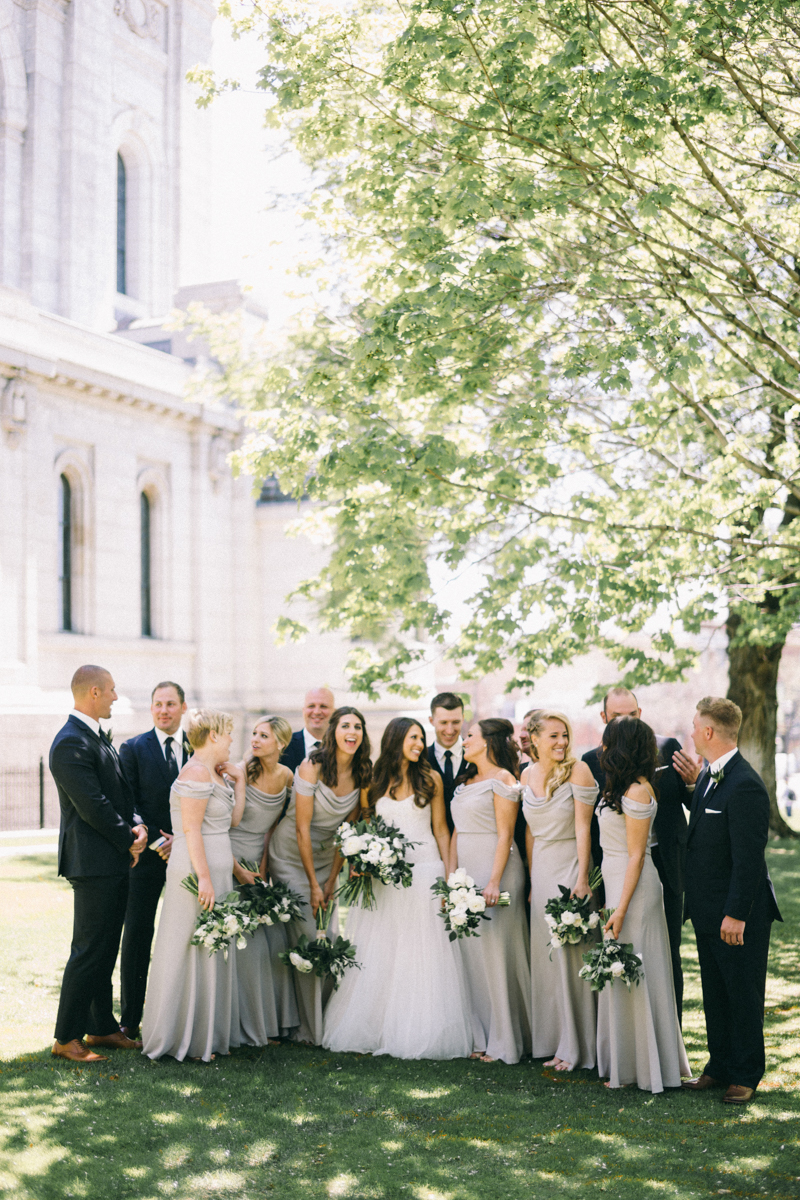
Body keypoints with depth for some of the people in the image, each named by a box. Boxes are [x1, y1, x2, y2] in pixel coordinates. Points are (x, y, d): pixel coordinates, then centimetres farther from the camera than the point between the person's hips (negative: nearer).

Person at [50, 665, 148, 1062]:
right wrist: (129, 841, -10)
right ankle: (67, 1038, 5)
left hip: (115, 863, 10)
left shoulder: (98, 737, 14)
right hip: (93, 863, -10)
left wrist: (137, 825, -2)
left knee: (105, 950, 15)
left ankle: (101, 1027, 25)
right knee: (89, 951, -4)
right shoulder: (70, 744, -18)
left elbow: (120, 792, 16)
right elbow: (93, 806, -20)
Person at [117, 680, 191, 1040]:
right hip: (146, 853, -2)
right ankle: (131, 1020, 9)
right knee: (137, 935, 2)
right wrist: (156, 842, -11)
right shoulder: (133, 748, 1)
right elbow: (128, 804, -4)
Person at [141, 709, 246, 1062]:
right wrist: (205, 878, -23)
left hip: (216, 870, 10)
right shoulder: (197, 772, -15)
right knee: (191, 951, -2)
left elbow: (233, 819, 14)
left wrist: (238, 781, 10)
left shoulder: (215, 772, 14)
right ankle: (185, 1038, 7)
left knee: (210, 951, 14)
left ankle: (207, 1031, 23)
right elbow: (191, 829, -20)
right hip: (197, 871, -10)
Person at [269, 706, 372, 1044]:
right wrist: (313, 884, -13)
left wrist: (332, 880, 0)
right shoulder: (312, 768, -19)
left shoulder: (361, 775, -3)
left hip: (325, 858, 5)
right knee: (306, 939, -7)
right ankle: (309, 1029, 3)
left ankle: (330, 1023, 14)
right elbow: (302, 829, -16)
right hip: (291, 856, -5)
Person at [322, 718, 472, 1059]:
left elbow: (441, 829, 4)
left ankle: (419, 1033, 4)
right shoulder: (377, 782, 8)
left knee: (421, 952, -3)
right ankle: (377, 1029, 11)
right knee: (380, 953, 3)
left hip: (424, 870, -2)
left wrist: (448, 876, -3)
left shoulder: (430, 779, 4)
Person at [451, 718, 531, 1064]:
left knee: (495, 951, -4)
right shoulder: (466, 780, 18)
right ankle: (479, 1036, 14)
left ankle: (503, 1040, 3)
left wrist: (494, 883, -19)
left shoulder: (502, 779, -6)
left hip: (494, 870, -8)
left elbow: (505, 834, -12)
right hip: (467, 873, 8)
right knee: (470, 953, 7)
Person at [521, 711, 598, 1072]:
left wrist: (582, 879, -16)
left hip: (570, 866, -5)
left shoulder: (578, 771, -10)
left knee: (570, 953, -3)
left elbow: (583, 827, -12)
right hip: (540, 867, 5)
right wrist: (531, 877, 11)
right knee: (544, 953, 9)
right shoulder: (527, 775, 7)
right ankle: (549, 1039, 20)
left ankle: (575, 1046, 6)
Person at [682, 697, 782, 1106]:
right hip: (708, 911, 9)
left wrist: (736, 914, -21)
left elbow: (749, 857, -22)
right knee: (714, 994, 17)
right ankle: (720, 1065, 29)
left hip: (739, 916, -9)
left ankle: (745, 1075, 18)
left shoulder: (745, 786, -22)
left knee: (743, 995, 6)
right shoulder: (708, 777, 8)